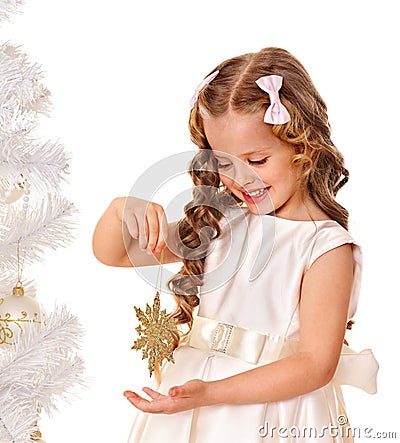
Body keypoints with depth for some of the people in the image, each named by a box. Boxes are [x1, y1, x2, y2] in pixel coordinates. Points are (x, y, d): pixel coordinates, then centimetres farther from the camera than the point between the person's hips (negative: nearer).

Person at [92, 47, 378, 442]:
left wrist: (210, 392, -24)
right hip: (190, 394, 5)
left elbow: (316, 365, -17)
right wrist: (124, 210, -15)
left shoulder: (326, 246, -14)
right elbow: (112, 254, 7)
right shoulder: (220, 224, 1)